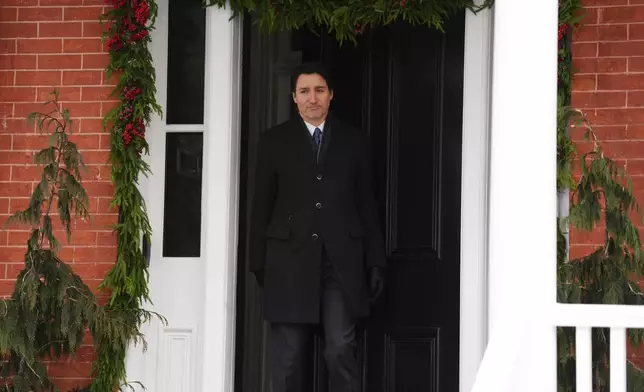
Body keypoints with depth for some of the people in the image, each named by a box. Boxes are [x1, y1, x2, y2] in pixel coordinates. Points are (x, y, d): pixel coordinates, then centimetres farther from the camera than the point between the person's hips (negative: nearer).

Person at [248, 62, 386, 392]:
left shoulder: (354, 141, 10)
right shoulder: (273, 141, 7)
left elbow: (367, 205, 10)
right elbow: (261, 206, 7)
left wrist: (375, 262, 6)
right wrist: (259, 263, 3)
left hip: (342, 261, 0)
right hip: (290, 260, 0)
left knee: (341, 350, -5)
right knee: (288, 355, 2)